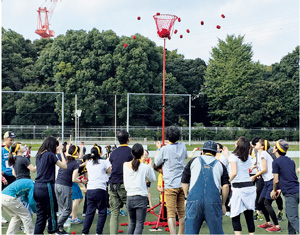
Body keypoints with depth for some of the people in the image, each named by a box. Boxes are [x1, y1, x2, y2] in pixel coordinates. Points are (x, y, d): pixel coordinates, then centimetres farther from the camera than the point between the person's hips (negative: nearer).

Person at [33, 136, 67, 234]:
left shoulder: (39, 155, 12)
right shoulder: (50, 155, -10)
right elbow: (64, 166, -7)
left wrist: (56, 152, 21)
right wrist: (61, 152, 1)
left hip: (37, 187, 7)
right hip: (47, 187, -7)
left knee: (40, 216, 11)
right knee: (51, 214, 2)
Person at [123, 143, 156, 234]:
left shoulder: (125, 165, -1)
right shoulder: (145, 167, -9)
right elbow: (153, 179, 6)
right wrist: (150, 167, 19)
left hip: (129, 198, 4)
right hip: (141, 198, -4)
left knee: (132, 223, 20)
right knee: (139, 224, -1)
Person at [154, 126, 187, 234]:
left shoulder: (165, 149, -11)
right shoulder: (182, 146, 5)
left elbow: (156, 162, 4)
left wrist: (158, 148, 16)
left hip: (171, 185, -5)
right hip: (183, 184, 5)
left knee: (171, 213, -5)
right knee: (182, 212, 13)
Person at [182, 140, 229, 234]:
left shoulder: (193, 161, 17)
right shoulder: (220, 165, 18)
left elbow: (184, 182, 15)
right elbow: (225, 186, 9)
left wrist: (187, 197, 24)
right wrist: (223, 204, 15)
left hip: (194, 199, 0)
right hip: (214, 201, 1)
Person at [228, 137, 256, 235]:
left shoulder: (234, 156, -6)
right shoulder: (248, 158, 12)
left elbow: (234, 172, -18)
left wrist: (228, 181, -2)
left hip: (238, 187, -6)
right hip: (250, 186, 6)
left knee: (235, 216, 1)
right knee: (249, 216, 8)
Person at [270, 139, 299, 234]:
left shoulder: (276, 162, -7)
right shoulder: (290, 161, 15)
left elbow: (276, 180, -8)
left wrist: (274, 190, 10)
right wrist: (281, 189, 25)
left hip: (290, 193, -8)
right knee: (289, 215, 21)